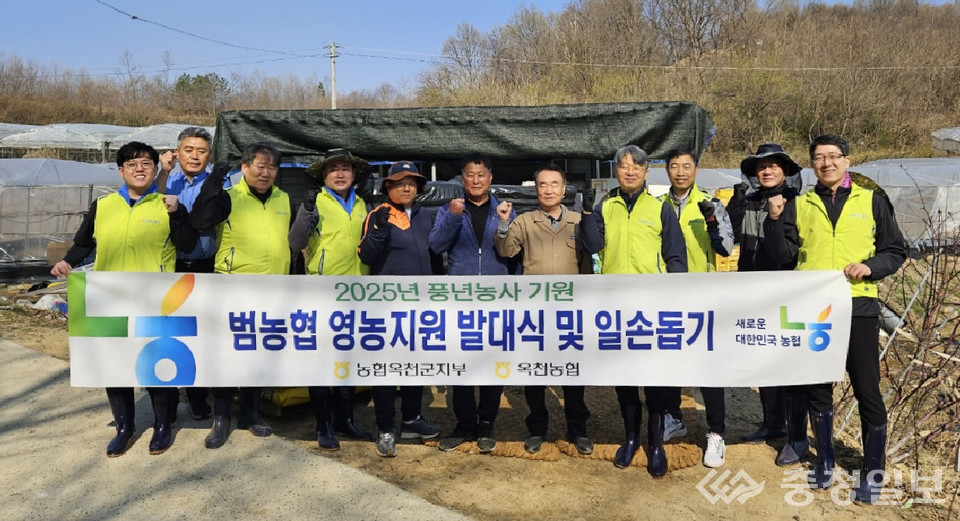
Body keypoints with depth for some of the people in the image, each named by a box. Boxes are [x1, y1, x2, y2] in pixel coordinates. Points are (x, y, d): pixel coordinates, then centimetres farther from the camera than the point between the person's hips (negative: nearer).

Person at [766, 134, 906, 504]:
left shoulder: (872, 201, 5)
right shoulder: (799, 206, 8)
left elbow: (896, 251, 8)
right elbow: (785, 255, 0)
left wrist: (870, 266, -11)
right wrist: (775, 219, -13)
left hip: (858, 308, -2)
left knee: (867, 390, 2)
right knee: (817, 388, 11)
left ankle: (874, 472, 17)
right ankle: (825, 461, 28)